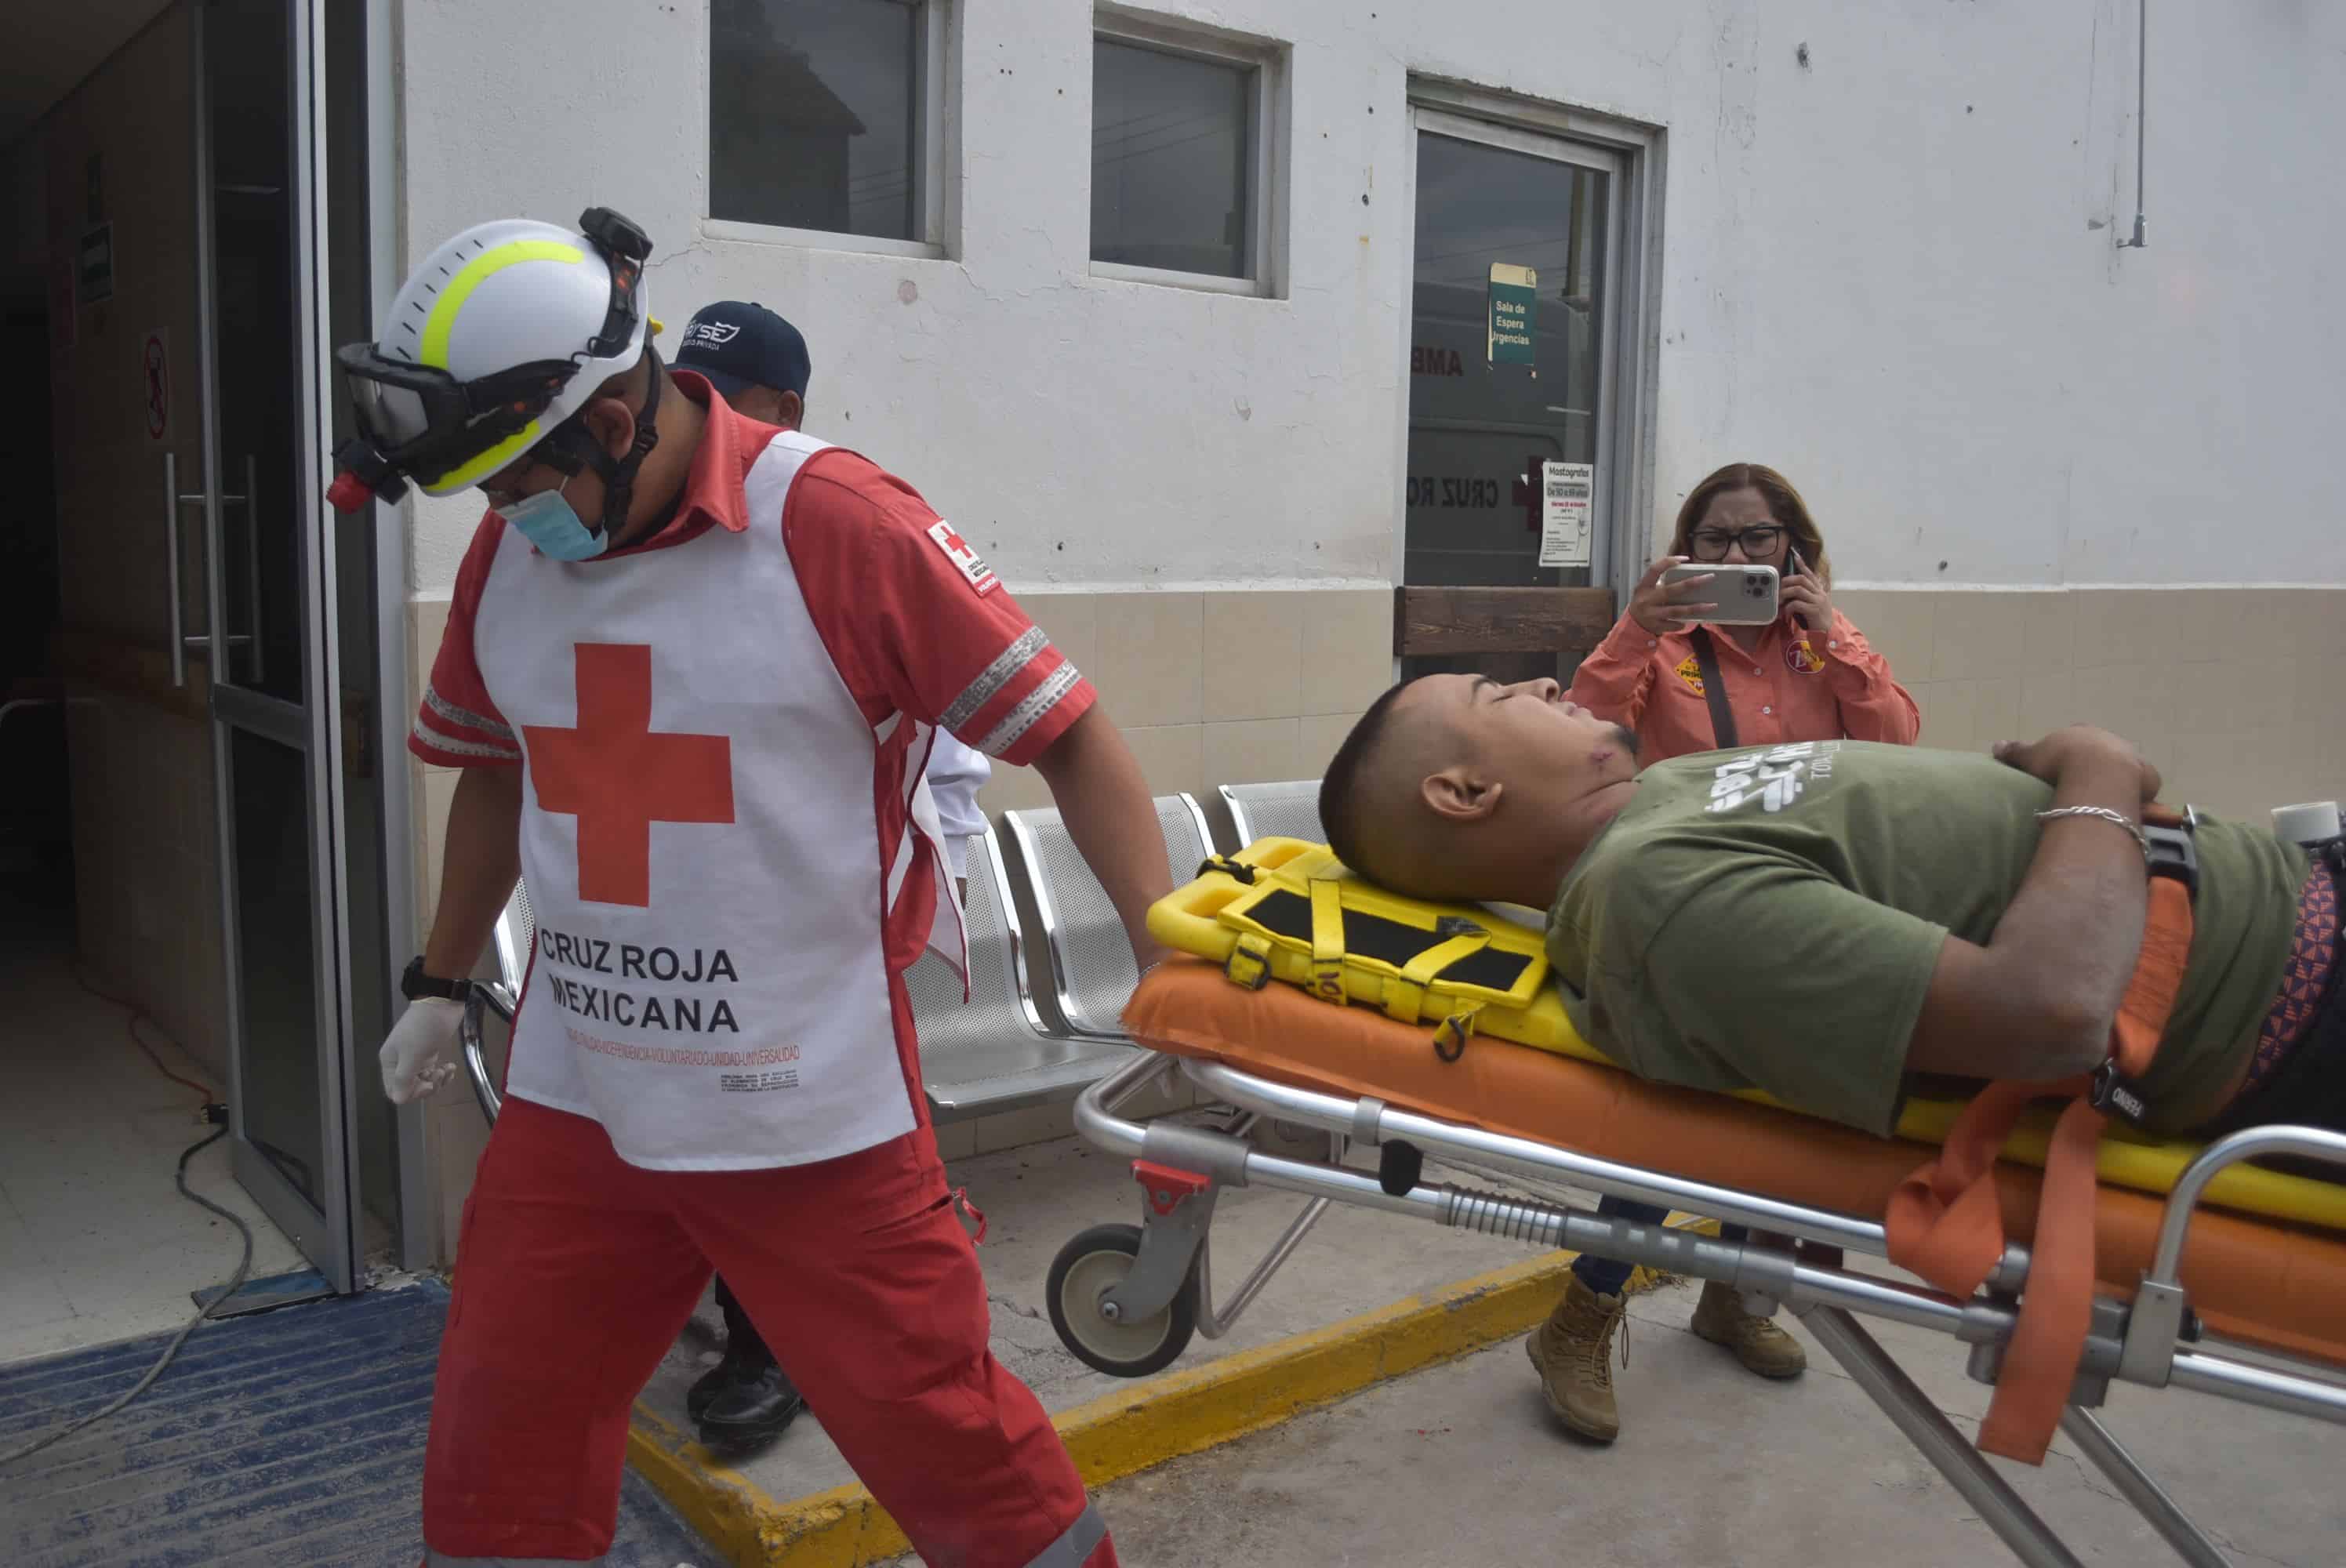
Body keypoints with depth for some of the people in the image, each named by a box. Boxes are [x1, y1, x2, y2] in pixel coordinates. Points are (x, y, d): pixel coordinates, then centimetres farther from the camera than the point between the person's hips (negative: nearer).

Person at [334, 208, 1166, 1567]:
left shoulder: (833, 524, -15)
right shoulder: (511, 549, 4)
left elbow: (1064, 731, -13)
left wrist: (1172, 964, -18)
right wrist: (442, 981, 26)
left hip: (814, 1120, -5)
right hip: (575, 1102, 6)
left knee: (949, 1448, 7)